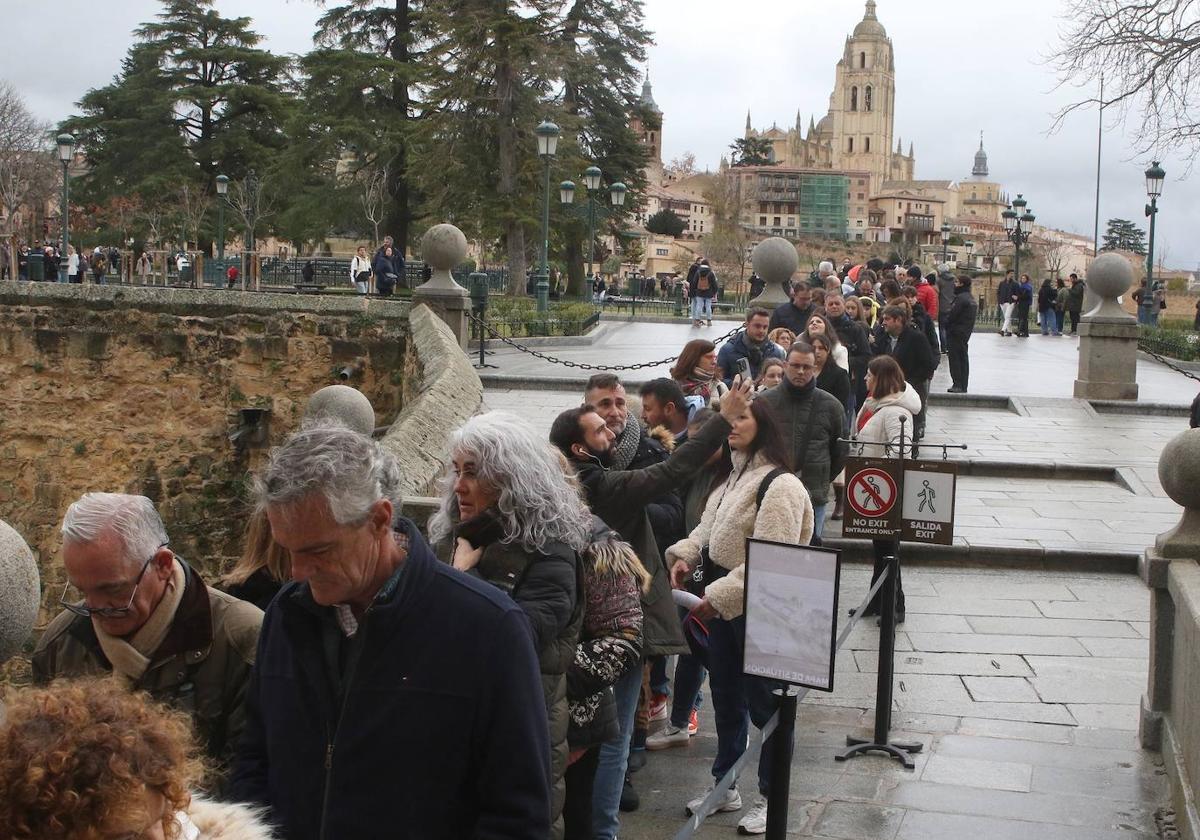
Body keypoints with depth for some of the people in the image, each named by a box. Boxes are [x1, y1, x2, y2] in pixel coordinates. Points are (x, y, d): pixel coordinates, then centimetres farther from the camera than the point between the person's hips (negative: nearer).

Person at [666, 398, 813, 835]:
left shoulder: (780, 486, -19)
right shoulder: (731, 479, 13)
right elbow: (707, 529, 16)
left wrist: (717, 597, -26)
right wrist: (685, 555, -5)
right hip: (720, 606, 9)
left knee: (765, 705, 4)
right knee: (726, 699, 19)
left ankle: (770, 797, 18)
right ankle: (724, 785, 34)